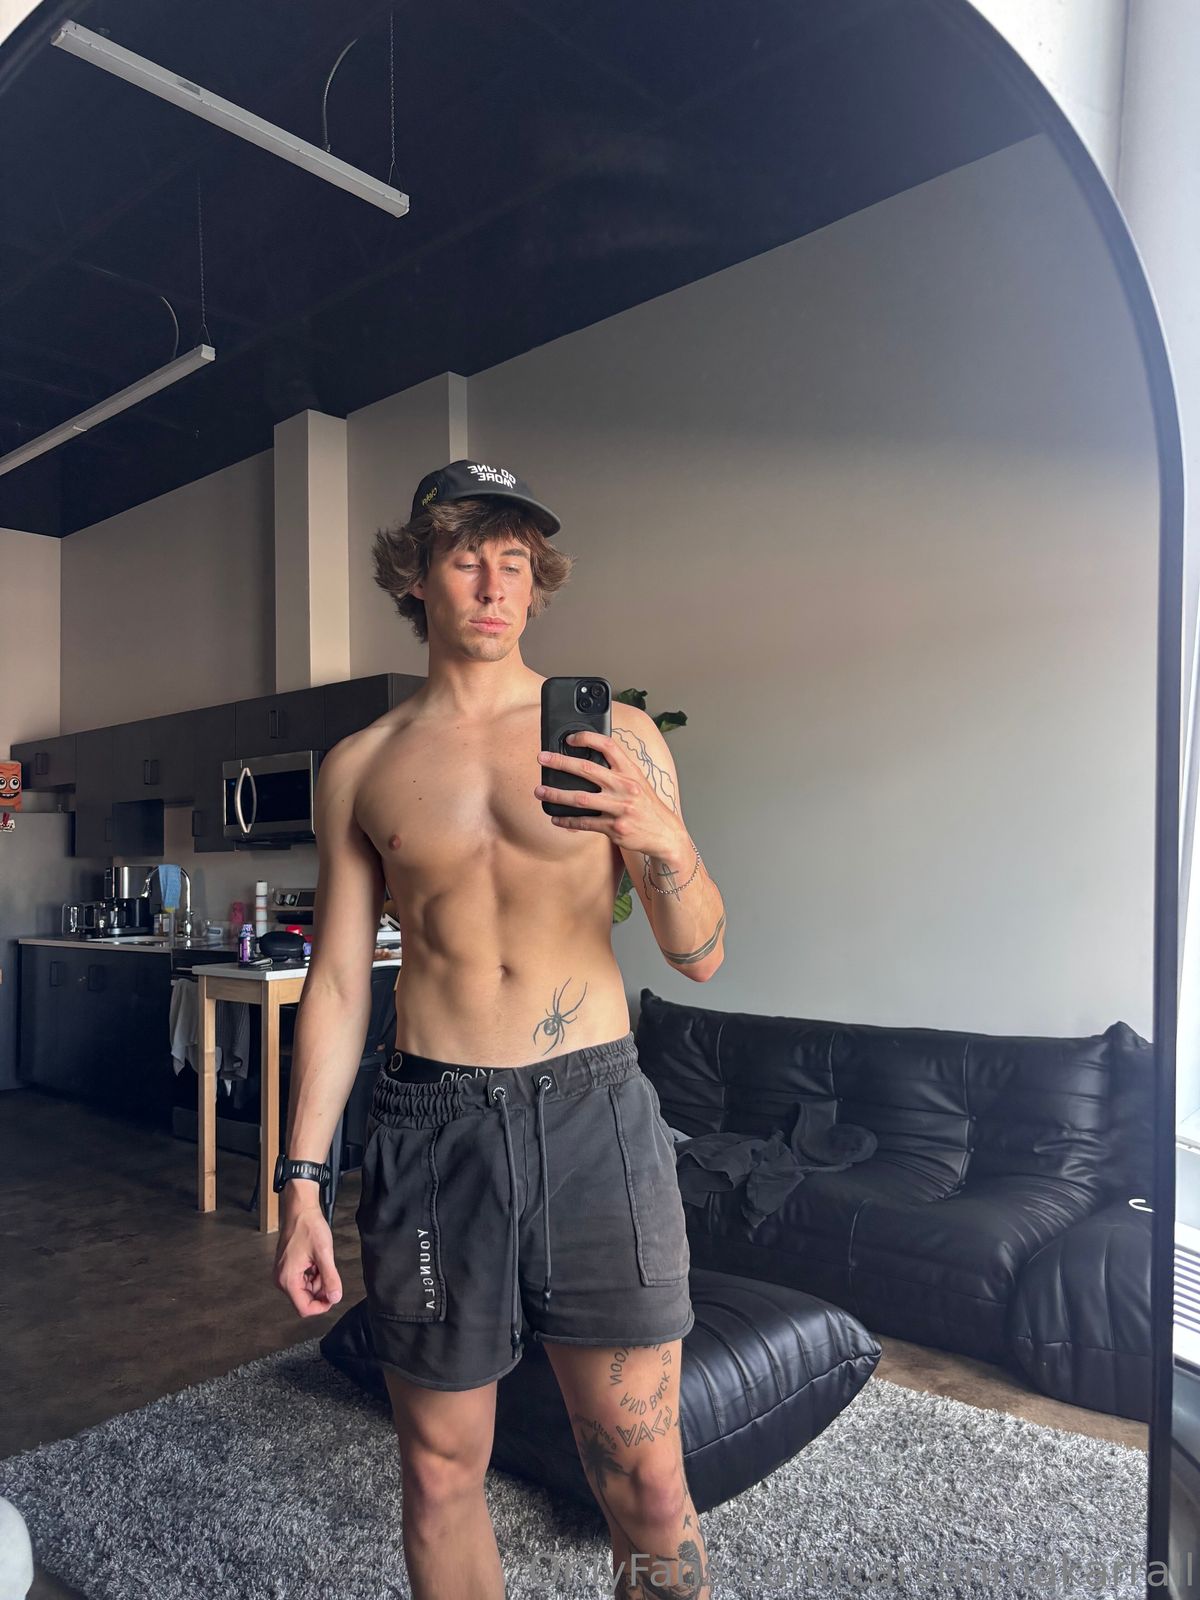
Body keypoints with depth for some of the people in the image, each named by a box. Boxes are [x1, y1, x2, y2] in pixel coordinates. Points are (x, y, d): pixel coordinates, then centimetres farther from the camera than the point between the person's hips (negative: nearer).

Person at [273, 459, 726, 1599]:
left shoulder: (616, 732, 2)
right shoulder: (360, 767, 6)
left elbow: (700, 957, 0)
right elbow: (336, 982, 8)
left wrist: (664, 837, -20)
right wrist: (301, 1184, 6)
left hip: (594, 1116, -1)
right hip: (432, 1123, 2)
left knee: (646, 1483, 6)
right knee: (440, 1473, 15)